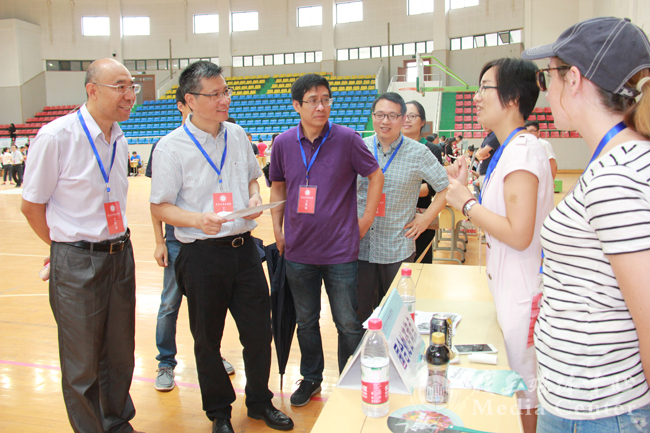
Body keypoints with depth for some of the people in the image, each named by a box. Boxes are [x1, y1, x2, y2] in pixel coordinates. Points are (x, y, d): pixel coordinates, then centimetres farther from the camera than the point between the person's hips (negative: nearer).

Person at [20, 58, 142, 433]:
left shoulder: (120, 141, 6)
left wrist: (116, 244, 14)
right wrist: (68, 246, 4)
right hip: (77, 264, -6)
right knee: (83, 364, 9)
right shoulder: (56, 137, -14)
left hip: (121, 257, 6)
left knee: (120, 356, 17)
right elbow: (31, 205, -6)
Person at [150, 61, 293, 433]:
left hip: (244, 248, 4)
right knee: (208, 340, 11)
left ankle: (260, 402, 35)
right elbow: (160, 207, -7)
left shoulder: (237, 135, 6)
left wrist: (255, 196, -1)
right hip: (202, 254, -4)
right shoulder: (172, 147, -9)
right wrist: (198, 219, -23)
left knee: (259, 332, 12)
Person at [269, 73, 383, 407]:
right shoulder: (283, 143, -1)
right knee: (305, 321, 17)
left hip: (340, 250, -2)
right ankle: (311, 378, 38)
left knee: (348, 325, 7)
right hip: (298, 251, 3)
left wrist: (366, 219, -1)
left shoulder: (346, 139, -9)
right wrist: (278, 229, 9)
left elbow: (375, 176, 1)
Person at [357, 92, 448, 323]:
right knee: (359, 314, 10)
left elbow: (446, 187, 3)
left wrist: (426, 218, -2)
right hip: (360, 246, 2)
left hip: (398, 251, -2)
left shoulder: (418, 153, -4)